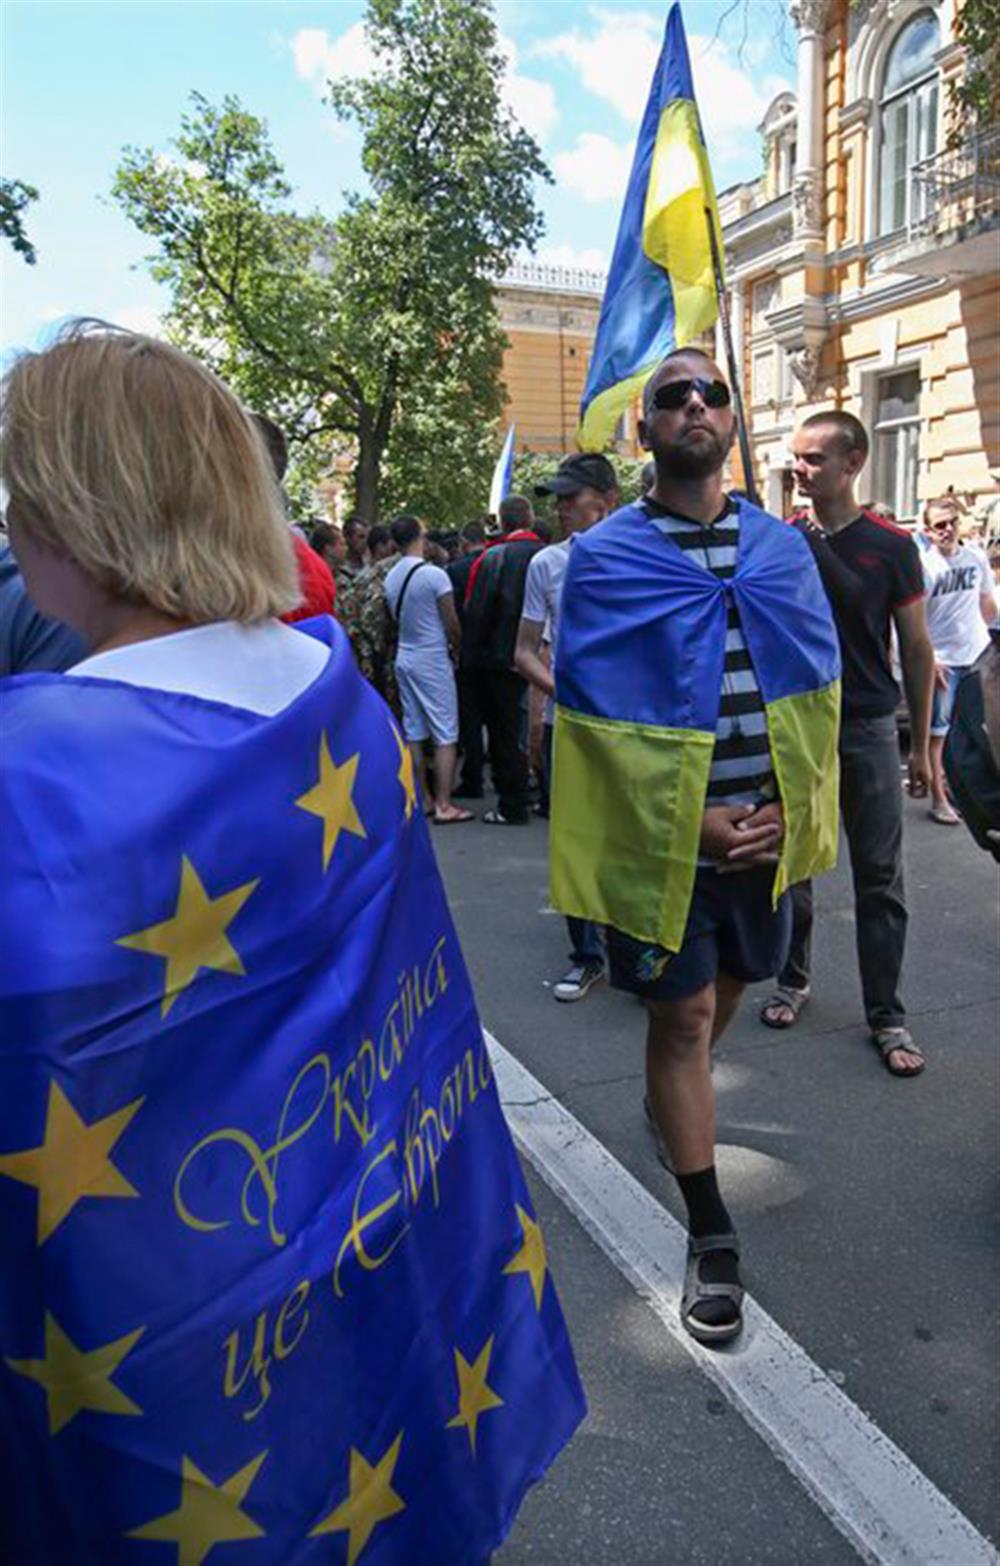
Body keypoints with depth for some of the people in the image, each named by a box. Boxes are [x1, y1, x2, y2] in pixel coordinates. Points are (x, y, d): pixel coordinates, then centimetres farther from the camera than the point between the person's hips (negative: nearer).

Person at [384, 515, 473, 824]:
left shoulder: (391, 577, 4)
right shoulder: (434, 575, -15)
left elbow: (396, 619, 10)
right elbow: (451, 624, -11)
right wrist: (459, 650, 6)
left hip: (404, 658, 7)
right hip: (433, 660, -7)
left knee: (413, 733, 10)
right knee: (445, 735, -2)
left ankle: (423, 799, 16)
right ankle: (443, 805, -2)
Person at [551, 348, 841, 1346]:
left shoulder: (781, 549, 5)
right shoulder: (605, 558, -7)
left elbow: (816, 691, 6)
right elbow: (597, 716, -11)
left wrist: (782, 811, -6)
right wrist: (697, 822, -15)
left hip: (764, 830, 4)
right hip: (664, 837, -4)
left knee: (726, 985, 20)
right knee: (681, 1014, 3)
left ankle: (673, 1098, 52)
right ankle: (711, 1237, 17)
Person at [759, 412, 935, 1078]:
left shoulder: (891, 545, -2)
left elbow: (916, 648, 3)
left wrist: (921, 744, 3)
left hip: (868, 729, -1)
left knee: (880, 879, 3)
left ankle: (887, 1016, 14)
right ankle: (794, 980, 30)